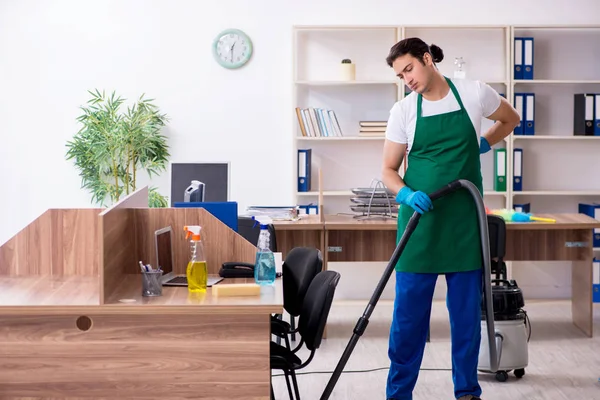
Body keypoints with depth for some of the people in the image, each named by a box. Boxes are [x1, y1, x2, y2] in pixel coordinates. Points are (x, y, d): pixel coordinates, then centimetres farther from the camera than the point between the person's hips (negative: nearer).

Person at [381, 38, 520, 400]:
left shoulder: (475, 94, -1)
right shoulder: (403, 111, -1)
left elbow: (511, 119, 19)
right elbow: (389, 170, 3)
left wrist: (482, 145, 3)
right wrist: (407, 194, -17)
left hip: (465, 221, 0)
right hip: (420, 220, 0)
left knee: (468, 312, 7)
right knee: (409, 312, 1)